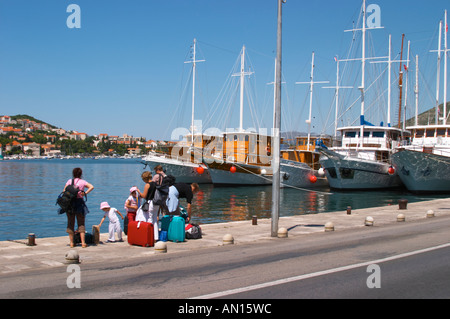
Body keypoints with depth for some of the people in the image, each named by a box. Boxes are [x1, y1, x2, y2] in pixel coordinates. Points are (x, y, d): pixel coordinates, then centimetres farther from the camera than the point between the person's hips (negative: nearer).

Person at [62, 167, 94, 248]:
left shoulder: (69, 181, 7)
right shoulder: (82, 182, 2)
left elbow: (64, 191, 5)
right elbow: (91, 187, -11)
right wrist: (85, 193, -7)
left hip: (70, 203, 2)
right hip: (79, 202, -2)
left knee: (70, 223, 9)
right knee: (81, 224, 4)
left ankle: (71, 243, 8)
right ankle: (83, 243, -2)